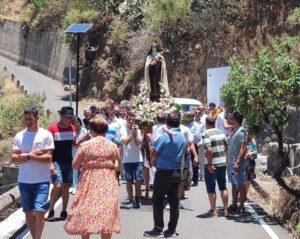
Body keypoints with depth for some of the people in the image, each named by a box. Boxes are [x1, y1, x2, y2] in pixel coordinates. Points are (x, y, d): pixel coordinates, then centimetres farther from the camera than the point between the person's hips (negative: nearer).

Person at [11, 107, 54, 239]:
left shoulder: (46, 135, -5)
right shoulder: (19, 136, 4)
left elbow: (48, 158, -12)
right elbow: (14, 159, -3)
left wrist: (27, 155, -14)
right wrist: (31, 154, -14)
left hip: (42, 181, -3)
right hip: (24, 181, 3)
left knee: (40, 212, -10)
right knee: (29, 213, 12)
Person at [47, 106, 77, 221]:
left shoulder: (72, 128, 6)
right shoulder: (53, 128, -11)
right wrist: (50, 163, -16)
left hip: (68, 162, 5)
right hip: (56, 162, -5)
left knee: (66, 187, 7)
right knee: (57, 186, -16)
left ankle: (64, 212, 15)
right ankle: (51, 211, -1)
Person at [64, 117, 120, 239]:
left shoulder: (85, 145, -5)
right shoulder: (113, 146, 0)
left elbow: (75, 165, -2)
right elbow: (118, 166, 6)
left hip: (89, 183, -1)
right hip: (108, 184, 1)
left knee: (86, 212, 9)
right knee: (107, 214, 5)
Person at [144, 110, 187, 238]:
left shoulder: (165, 136, -16)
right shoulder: (183, 137, 3)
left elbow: (154, 153, -9)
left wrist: (153, 162, 12)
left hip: (164, 172, -6)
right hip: (177, 172, 6)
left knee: (157, 201, 3)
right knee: (174, 201, 9)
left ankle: (158, 229, 3)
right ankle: (172, 229, 13)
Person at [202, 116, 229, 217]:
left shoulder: (206, 134, -13)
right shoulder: (221, 132, 7)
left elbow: (209, 150, -24)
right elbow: (226, 148, 10)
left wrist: (210, 164, -20)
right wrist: (226, 160, 17)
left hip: (212, 164, -6)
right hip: (223, 163, 6)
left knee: (211, 188, 5)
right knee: (223, 187, 15)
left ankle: (213, 210, 8)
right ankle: (225, 209, 18)